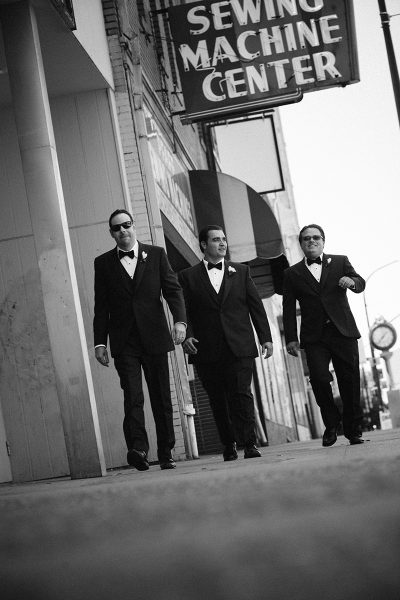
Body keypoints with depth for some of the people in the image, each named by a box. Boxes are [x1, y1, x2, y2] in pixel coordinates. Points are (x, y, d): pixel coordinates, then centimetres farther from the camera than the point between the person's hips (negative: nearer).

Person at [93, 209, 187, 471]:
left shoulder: (156, 254, 9)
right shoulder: (103, 263, 9)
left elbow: (173, 289, 2)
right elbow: (101, 306, 8)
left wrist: (180, 320, -14)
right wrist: (100, 342, 2)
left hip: (154, 338, 1)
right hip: (124, 342, -1)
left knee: (161, 397, 3)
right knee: (132, 396, -14)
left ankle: (166, 453, 11)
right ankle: (138, 448, -22)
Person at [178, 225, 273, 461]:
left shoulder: (241, 271, 13)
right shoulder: (188, 276, 8)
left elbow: (256, 306, 11)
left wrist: (266, 337, 5)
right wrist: (187, 335, -11)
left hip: (239, 346, 0)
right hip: (207, 351, 0)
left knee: (241, 394, -10)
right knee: (218, 400, 4)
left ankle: (249, 443, -6)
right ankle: (229, 445, 16)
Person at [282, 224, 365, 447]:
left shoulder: (340, 262, 14)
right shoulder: (292, 274, 12)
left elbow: (361, 283, 4)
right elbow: (289, 309, 9)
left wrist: (352, 281, -20)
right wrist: (291, 339, 0)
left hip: (343, 331, 1)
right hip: (314, 337, 0)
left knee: (350, 382, -2)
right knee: (319, 378, -17)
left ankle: (354, 431, 10)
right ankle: (331, 424, 5)